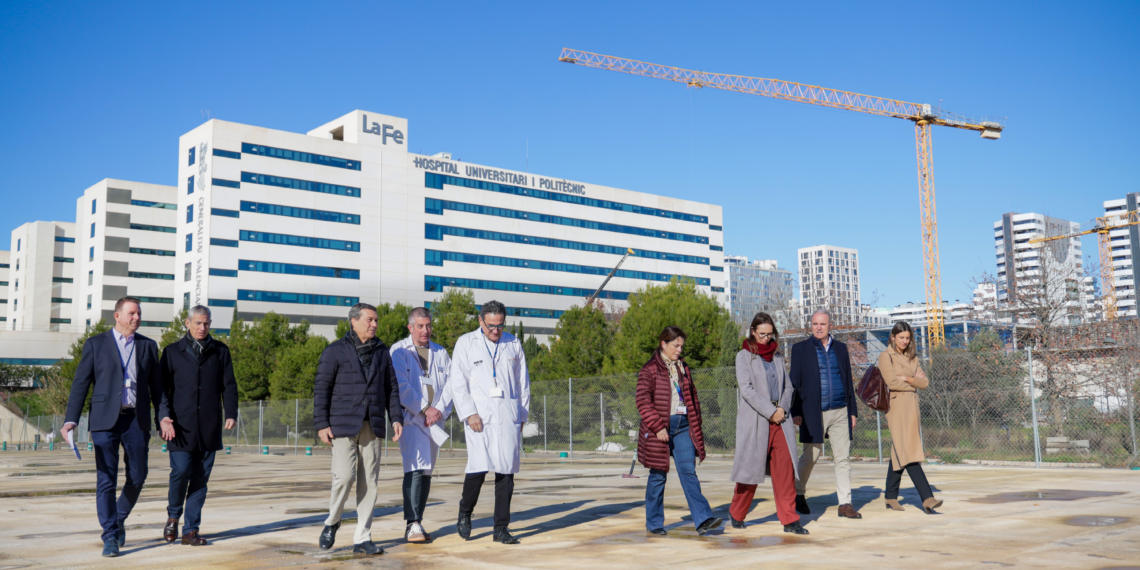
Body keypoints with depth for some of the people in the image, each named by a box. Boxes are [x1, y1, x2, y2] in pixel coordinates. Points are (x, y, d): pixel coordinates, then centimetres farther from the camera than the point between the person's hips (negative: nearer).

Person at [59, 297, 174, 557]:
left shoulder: (148, 346, 12)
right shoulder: (95, 344, 5)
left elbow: (157, 386, 12)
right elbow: (81, 384, 2)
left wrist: (164, 416, -1)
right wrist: (70, 420, -8)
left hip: (137, 421, 2)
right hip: (105, 421, -2)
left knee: (137, 477, 6)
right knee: (106, 480, -3)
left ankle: (119, 520, 32)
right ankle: (110, 538, 4)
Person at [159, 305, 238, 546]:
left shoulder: (220, 351, 12)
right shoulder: (172, 351, 9)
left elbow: (229, 385, 10)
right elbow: (161, 387, 8)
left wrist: (231, 413, -3)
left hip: (209, 427, 2)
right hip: (181, 425, -1)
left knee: (200, 478, 2)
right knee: (181, 471, -10)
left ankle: (191, 530, 10)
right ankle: (173, 516, 17)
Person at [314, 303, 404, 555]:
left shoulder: (381, 352, 13)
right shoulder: (335, 351, 0)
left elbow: (391, 388, 15)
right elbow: (321, 389, -1)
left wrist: (396, 418, 4)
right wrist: (321, 424, -8)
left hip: (372, 427, 4)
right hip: (343, 424, -4)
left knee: (369, 483, 2)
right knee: (344, 477, -12)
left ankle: (362, 539, 10)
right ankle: (332, 522, 16)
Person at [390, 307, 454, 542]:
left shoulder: (441, 353, 15)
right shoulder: (399, 351, 2)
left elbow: (450, 384, 6)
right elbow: (401, 386, -8)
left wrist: (439, 410, -9)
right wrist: (424, 409, -13)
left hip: (434, 420, 5)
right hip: (409, 417, -5)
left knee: (426, 471, 7)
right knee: (415, 468, -16)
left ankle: (417, 523, 14)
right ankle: (413, 525, -18)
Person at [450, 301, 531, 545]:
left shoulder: (513, 344, 14)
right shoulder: (466, 343, 6)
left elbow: (523, 382, 18)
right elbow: (457, 383, 1)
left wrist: (522, 415, 12)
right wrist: (469, 413, -10)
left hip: (508, 417, 3)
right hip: (479, 417, -3)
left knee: (506, 471, -1)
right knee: (479, 467, -14)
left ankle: (501, 528, 8)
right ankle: (464, 513, 12)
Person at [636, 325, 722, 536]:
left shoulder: (683, 369, 15)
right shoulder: (650, 370, -5)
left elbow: (693, 398, 20)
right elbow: (643, 402, -11)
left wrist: (696, 427, 14)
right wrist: (657, 427, -18)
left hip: (683, 426, 5)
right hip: (660, 429, -4)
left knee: (688, 471, -5)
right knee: (658, 476, 4)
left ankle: (703, 519, -12)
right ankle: (654, 523, 16)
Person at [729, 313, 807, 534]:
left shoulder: (777, 355, 14)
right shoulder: (744, 356, -1)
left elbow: (787, 385, 15)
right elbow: (747, 389, -10)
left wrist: (782, 408, -3)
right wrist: (770, 412, -13)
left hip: (779, 419, 4)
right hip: (755, 421, -4)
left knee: (785, 468, -3)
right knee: (751, 468, 3)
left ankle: (790, 520, 0)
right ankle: (737, 514, 23)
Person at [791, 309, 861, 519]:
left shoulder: (840, 348, 13)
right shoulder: (800, 349, 2)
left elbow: (848, 381, 15)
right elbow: (795, 382, 0)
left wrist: (853, 411, 11)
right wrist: (795, 412, -7)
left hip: (840, 413, 3)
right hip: (813, 413, -3)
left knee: (843, 458, 0)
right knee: (810, 457, 4)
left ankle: (845, 504, 6)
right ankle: (798, 494, 25)